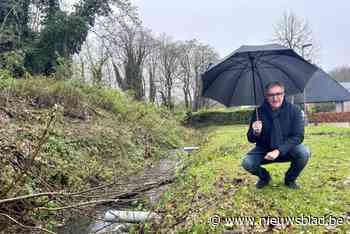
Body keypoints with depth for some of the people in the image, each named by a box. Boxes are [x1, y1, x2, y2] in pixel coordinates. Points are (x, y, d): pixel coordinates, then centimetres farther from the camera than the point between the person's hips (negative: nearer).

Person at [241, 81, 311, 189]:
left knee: (304, 153, -29)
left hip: (287, 149, 0)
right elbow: (251, 139, -8)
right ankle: (264, 177, 14)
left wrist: (279, 151, -31)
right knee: (247, 163, -23)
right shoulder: (259, 112, -12)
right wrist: (255, 133, -33)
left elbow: (298, 136, -19)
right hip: (264, 150, 1)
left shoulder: (294, 110, -14)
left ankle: (290, 179, 3)